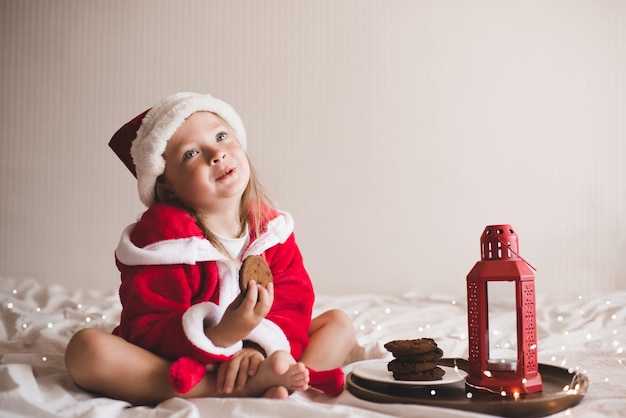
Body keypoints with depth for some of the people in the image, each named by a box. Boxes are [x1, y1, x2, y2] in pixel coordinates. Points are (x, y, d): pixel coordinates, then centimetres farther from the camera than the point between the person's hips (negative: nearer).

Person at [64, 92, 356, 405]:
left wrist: (258, 346, -29)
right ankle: (251, 386, -32)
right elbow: (145, 332, -22)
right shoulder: (162, 236, -18)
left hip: (251, 354, 4)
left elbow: (294, 297, -9)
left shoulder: (269, 224, -3)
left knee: (339, 323, -1)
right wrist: (219, 338, -38)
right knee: (86, 347, -30)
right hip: (175, 365, -3)